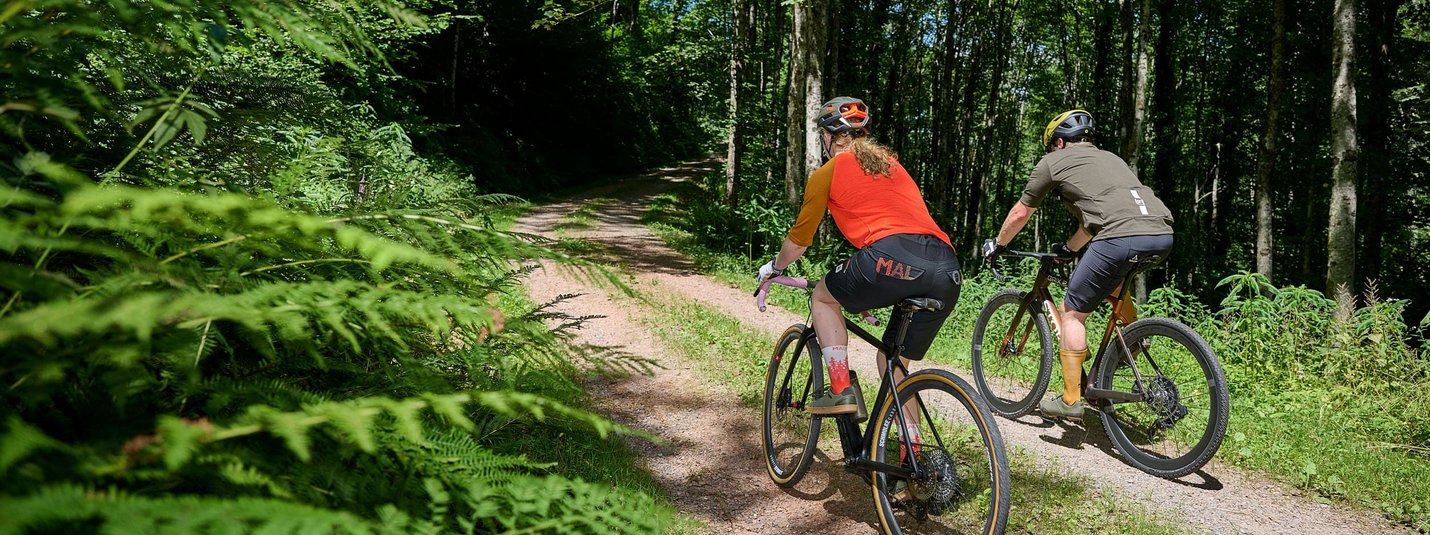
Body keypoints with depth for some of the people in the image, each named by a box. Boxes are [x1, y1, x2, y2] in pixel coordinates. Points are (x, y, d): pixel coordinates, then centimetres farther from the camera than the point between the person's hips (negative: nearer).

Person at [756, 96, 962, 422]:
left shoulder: (827, 173, 15)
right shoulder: (891, 164, 33)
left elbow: (799, 239, 24)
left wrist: (773, 268, 45)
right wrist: (865, 292, 57)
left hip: (892, 259, -6)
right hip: (949, 273, 6)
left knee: (823, 297, 23)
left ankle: (842, 390, 9)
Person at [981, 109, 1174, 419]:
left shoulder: (1053, 161, 16)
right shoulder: (1110, 158, 36)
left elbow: (1020, 213, 23)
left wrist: (997, 245, 39)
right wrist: (1070, 248, 58)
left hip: (1122, 237, -7)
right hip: (1163, 235, 7)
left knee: (1072, 313, 8)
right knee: (1113, 283, 38)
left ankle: (1070, 400, 8)